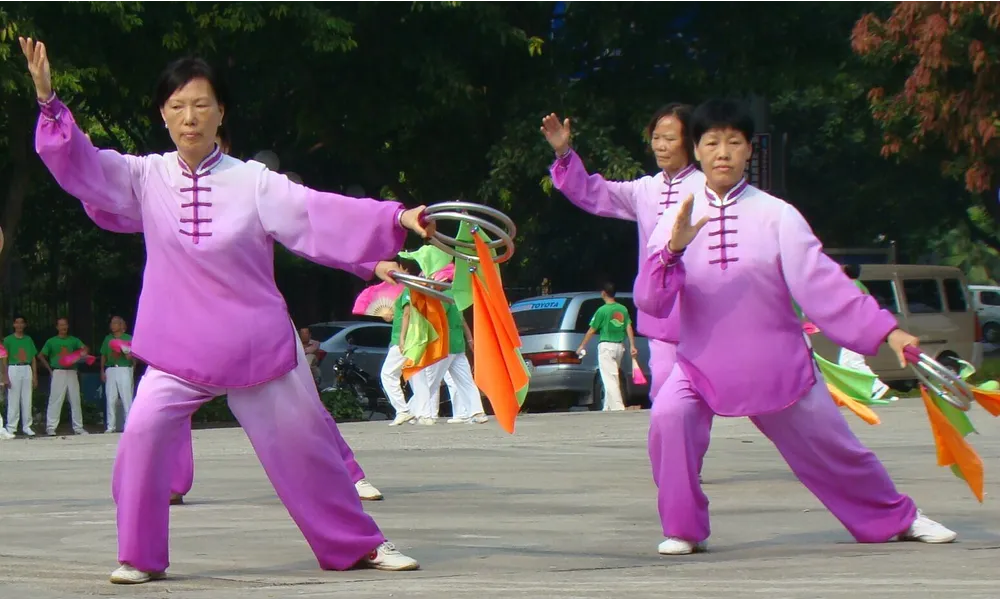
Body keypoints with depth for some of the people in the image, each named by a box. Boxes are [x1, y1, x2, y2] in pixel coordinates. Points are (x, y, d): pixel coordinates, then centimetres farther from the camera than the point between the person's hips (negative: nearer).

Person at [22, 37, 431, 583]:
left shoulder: (253, 182, -7)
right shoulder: (147, 179, -1)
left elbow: (319, 212, -15)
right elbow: (80, 165, -5)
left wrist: (397, 219, -27)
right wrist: (48, 99, -18)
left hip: (257, 344, -1)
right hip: (178, 348, 1)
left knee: (304, 441, 5)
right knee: (144, 433, -18)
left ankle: (359, 545, 23)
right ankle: (140, 555, -4)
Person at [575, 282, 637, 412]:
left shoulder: (602, 310, -9)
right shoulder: (623, 309, 7)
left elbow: (591, 330, -4)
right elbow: (629, 327, 2)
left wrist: (582, 346, 4)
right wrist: (632, 346, 2)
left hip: (606, 346, -6)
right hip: (620, 346, 6)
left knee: (609, 379, -8)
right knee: (613, 378, 15)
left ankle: (618, 407, -19)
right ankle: (608, 407, 19)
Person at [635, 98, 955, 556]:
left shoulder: (775, 216, -7)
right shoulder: (678, 219, -4)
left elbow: (823, 283, -8)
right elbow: (651, 301, -11)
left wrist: (885, 330, -17)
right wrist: (673, 249, -30)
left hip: (775, 363, 0)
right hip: (702, 362, 0)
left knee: (832, 449, 9)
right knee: (669, 417, -28)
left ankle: (898, 519, 35)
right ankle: (684, 530, -11)